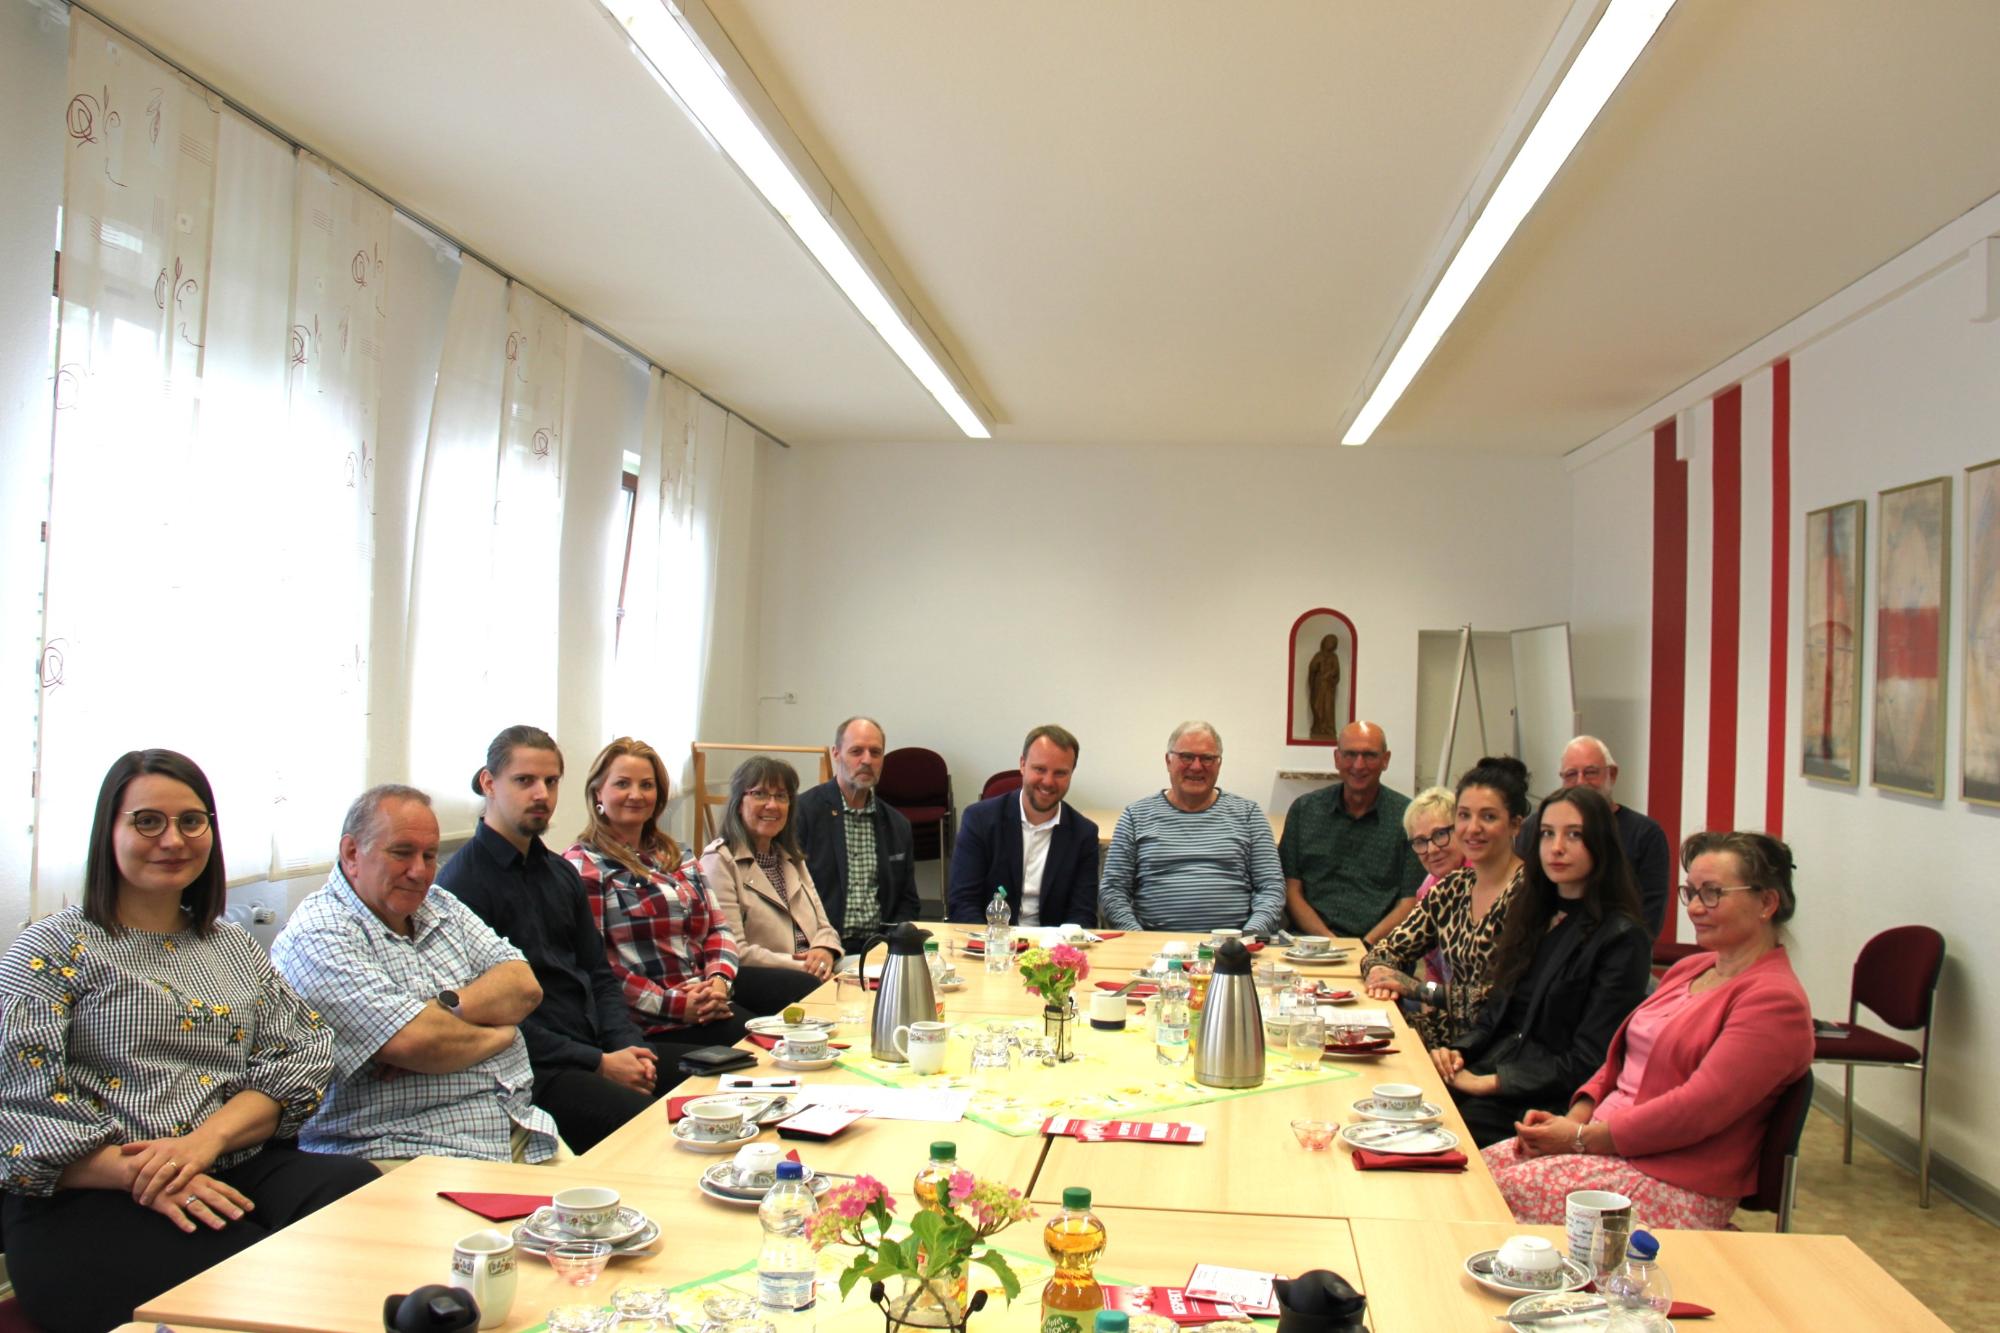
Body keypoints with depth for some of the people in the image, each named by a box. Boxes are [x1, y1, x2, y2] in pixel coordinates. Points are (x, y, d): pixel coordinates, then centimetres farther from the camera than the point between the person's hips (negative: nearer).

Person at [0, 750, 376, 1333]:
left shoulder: (233, 946, 20)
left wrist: (206, 1139, -10)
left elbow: (300, 1057, 9)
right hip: (92, 1198, -5)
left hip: (242, 1170, 5)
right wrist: (138, 1175, -18)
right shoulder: (49, 950, 6)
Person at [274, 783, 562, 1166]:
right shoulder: (317, 937, -9)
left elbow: (525, 987, 6)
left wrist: (446, 1007, -13)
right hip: (405, 1152, -7)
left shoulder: (440, 907, 17)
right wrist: (497, 1034, -2)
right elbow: (413, 1041, -20)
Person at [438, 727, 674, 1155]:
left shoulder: (560, 873, 18)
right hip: (534, 1071, -8)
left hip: (597, 1050, 8)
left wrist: (630, 1046, -1)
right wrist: (599, 1064, -14)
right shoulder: (462, 882, -9)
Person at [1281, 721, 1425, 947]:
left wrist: (1366, 945, -11)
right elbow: (1292, 891, 8)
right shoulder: (1304, 809, 11)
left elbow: (1410, 903, 3)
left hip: (1377, 946, -1)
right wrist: (1328, 941, -7)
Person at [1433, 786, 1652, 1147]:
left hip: (1544, 1103, -6)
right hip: (1489, 1072, 6)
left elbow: (1587, 1063, -12)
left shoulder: (1621, 939, -8)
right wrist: (1458, 1052, -1)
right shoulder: (1531, 916, 15)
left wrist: (1488, 1082, -16)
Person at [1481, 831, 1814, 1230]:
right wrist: (1575, 1117, 0)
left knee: (1504, 1194, -22)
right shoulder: (1690, 968, 17)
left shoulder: (1776, 1002, -12)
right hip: (1604, 1142, 8)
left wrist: (1582, 1138, -16)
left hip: (1672, 1187, -8)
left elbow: (1699, 1109, -20)